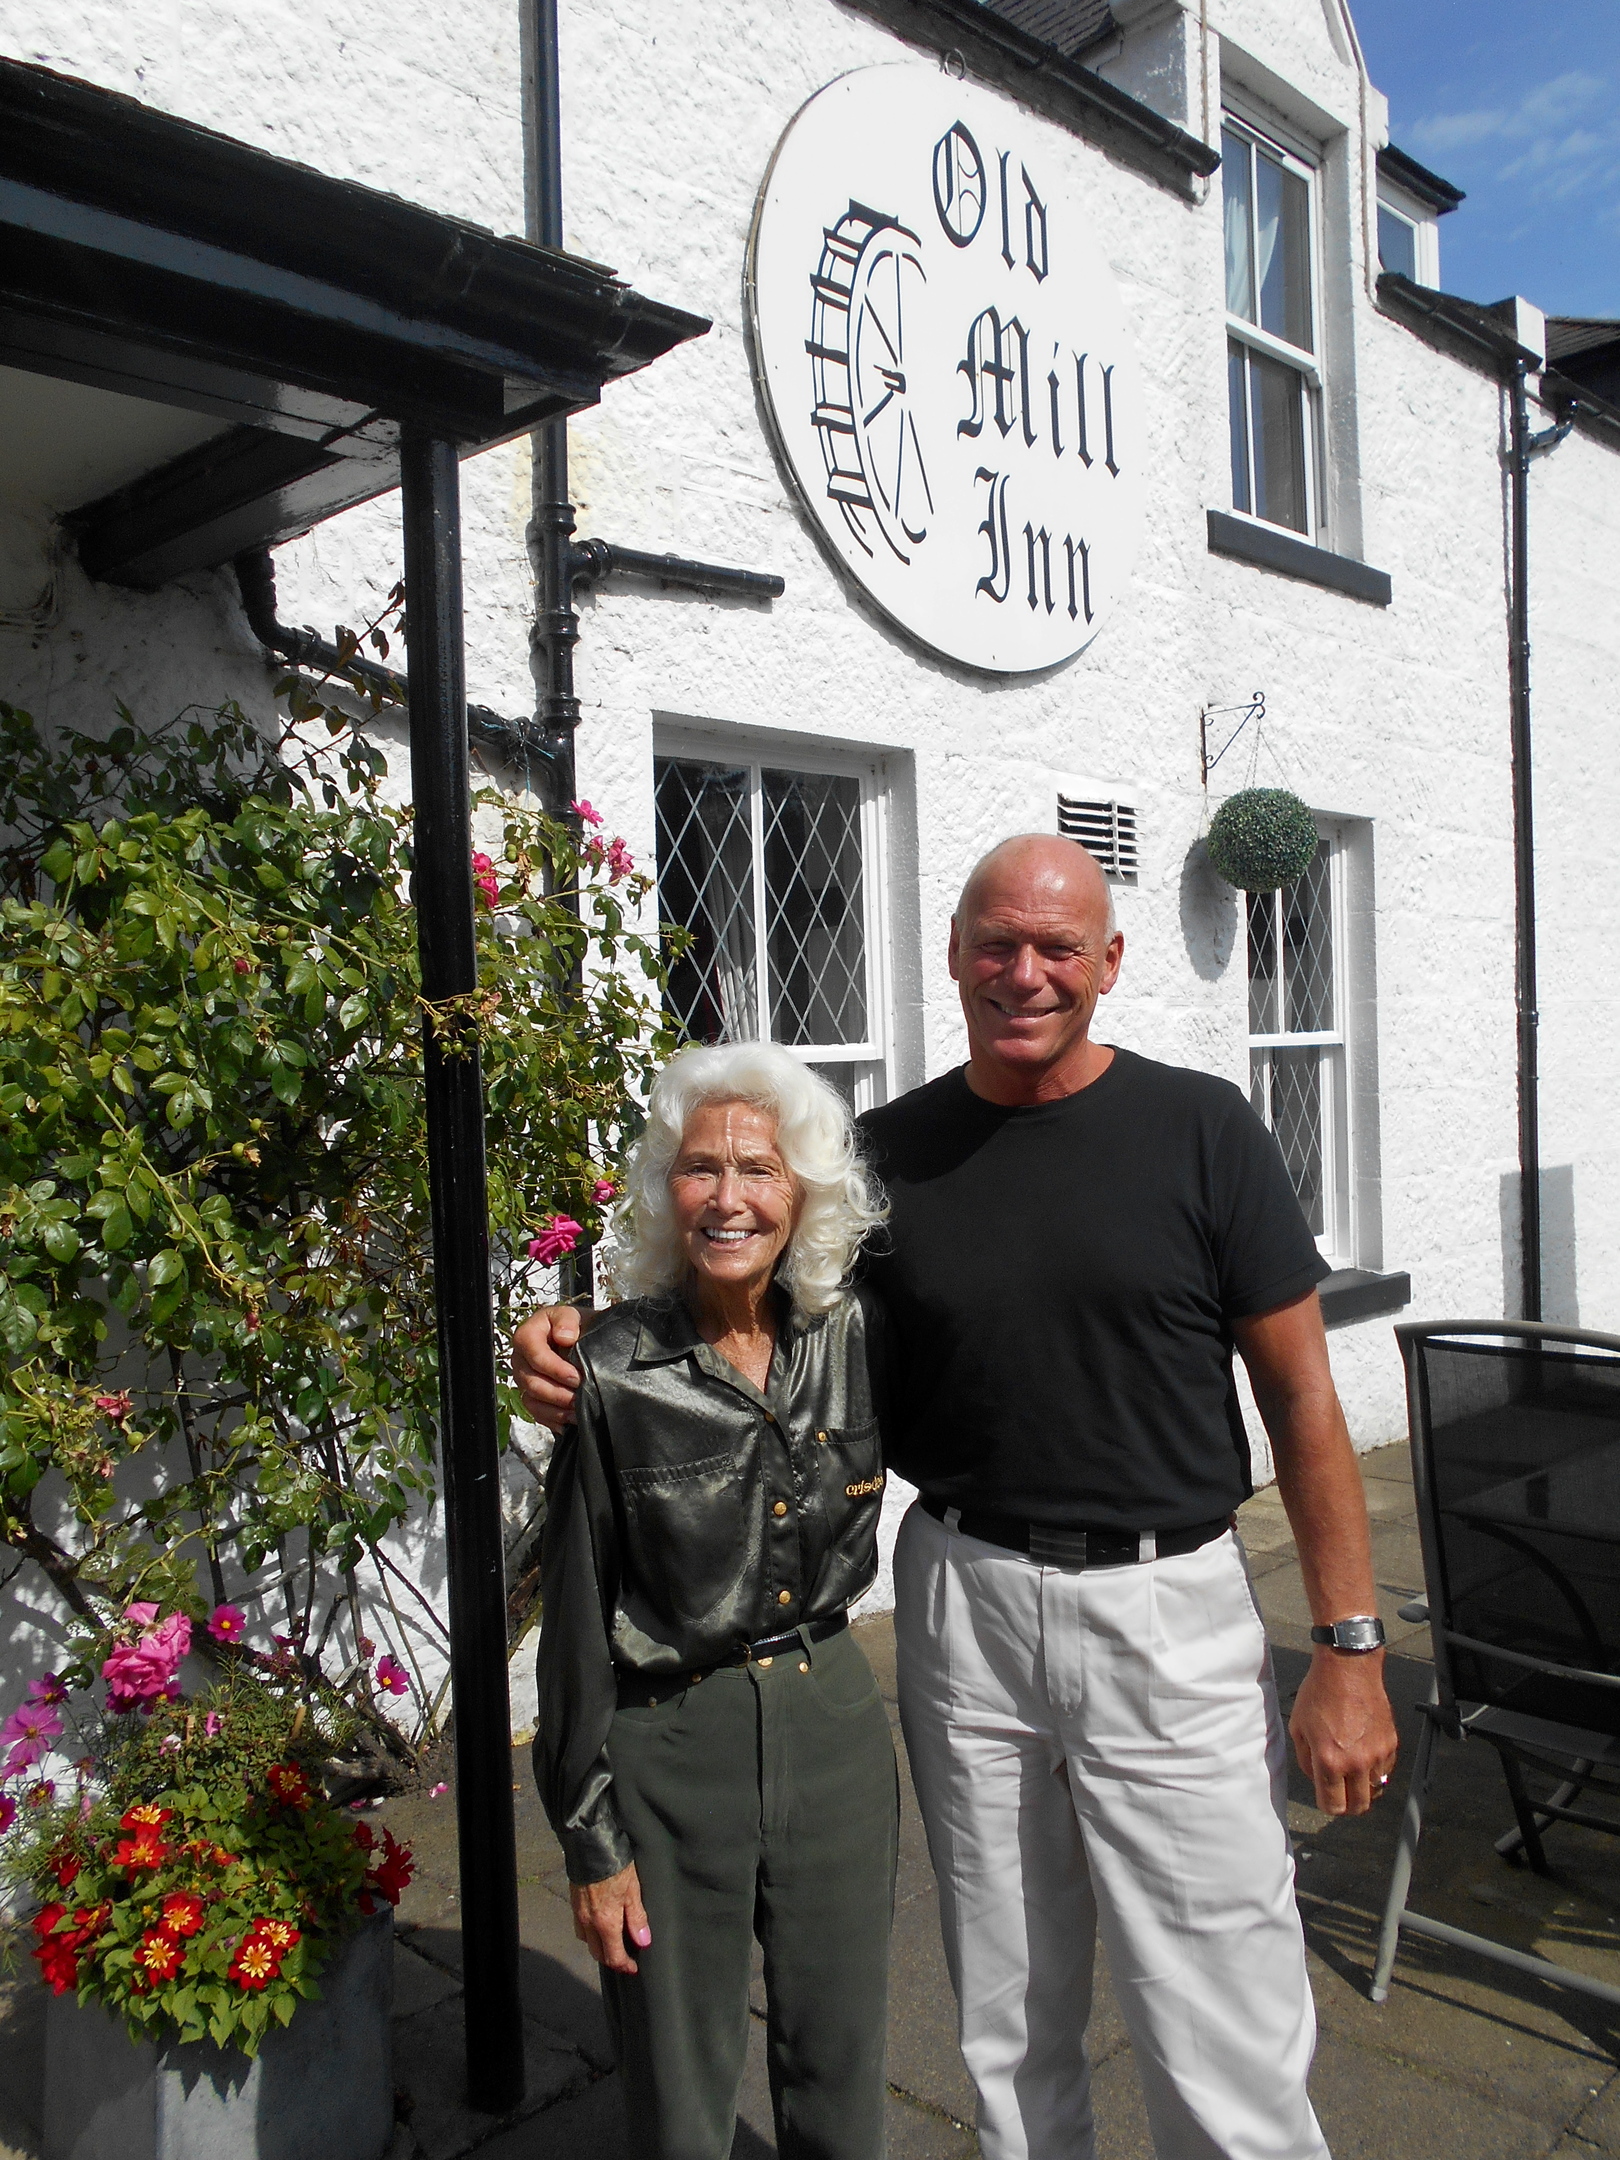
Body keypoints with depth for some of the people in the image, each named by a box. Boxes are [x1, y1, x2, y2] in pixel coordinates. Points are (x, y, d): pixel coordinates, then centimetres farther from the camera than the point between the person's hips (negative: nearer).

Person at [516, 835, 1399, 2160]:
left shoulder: (1201, 1131, -5)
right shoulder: (891, 1153, 2)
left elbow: (1301, 1397, -1)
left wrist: (1349, 1649, -4)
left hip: (1166, 1612, -2)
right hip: (964, 1606, 3)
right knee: (1011, 2030, 18)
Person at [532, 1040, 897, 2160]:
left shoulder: (855, 1337, -6)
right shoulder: (615, 1372, -15)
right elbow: (578, 1615, -8)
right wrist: (591, 1839, -4)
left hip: (835, 1731, 3)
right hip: (671, 1754, -3)